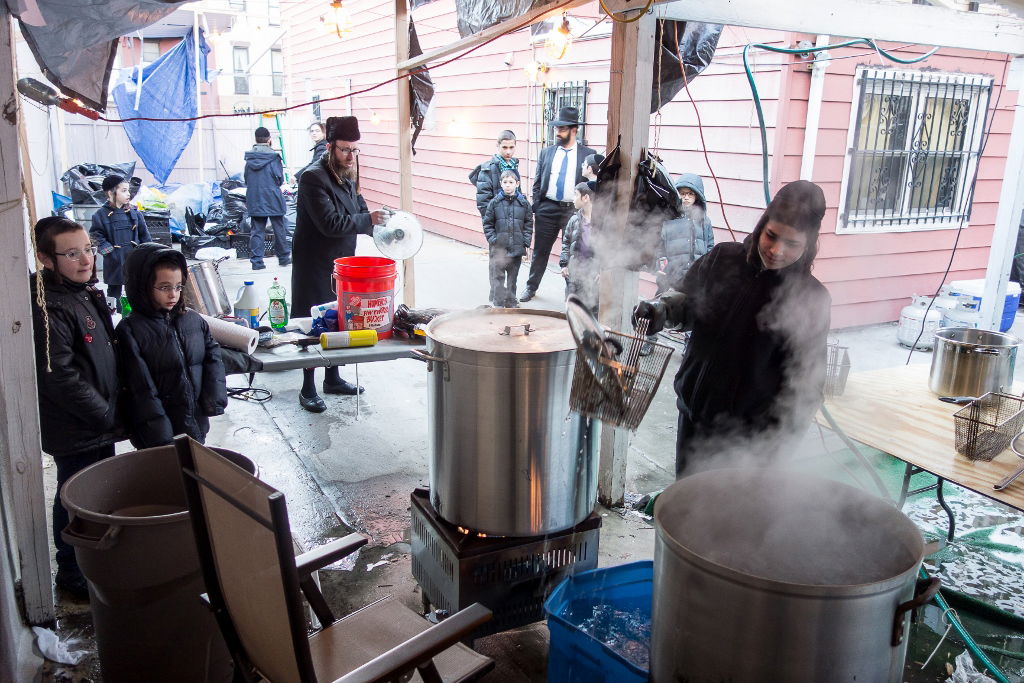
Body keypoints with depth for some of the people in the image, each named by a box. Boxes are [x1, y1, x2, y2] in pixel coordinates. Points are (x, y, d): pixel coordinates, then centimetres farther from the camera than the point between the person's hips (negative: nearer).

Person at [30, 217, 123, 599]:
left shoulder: (86, 292, 7)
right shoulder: (49, 308, -22)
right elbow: (59, 377, -25)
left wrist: (112, 412, 13)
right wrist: (108, 417, -18)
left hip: (100, 426, 9)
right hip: (75, 434, -9)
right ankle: (74, 578, 27)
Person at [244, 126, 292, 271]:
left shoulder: (249, 158, 2)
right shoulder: (273, 157, -11)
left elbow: (246, 179, 7)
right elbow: (280, 179, -9)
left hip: (254, 200, 3)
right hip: (272, 199, -3)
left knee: (257, 231, 6)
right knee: (279, 229, 10)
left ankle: (256, 261, 3)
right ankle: (283, 257, 20)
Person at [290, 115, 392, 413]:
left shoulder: (347, 177, 8)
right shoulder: (313, 177, -19)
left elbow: (358, 213, 17)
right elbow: (331, 223, -26)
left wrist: (378, 225, -1)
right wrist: (368, 219, -25)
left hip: (341, 263, 8)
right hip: (315, 266, -8)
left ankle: (333, 379, 31)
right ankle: (308, 389, 10)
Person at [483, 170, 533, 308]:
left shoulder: (523, 203, 2)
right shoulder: (494, 202, -1)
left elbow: (529, 223, 6)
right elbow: (488, 223, 3)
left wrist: (525, 241, -1)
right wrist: (492, 239, -6)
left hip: (516, 246, 2)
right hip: (498, 246, -2)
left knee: (513, 275, 12)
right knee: (497, 275, -3)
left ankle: (511, 302, 23)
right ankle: (498, 303, 4)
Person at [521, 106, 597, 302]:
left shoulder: (588, 155, 0)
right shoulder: (546, 152, 9)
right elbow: (537, 182, 10)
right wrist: (535, 208, 2)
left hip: (574, 211, -2)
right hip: (547, 209, 2)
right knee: (540, 251, 10)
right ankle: (531, 287, 26)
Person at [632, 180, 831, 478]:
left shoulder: (810, 299, -12)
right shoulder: (723, 258, -7)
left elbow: (806, 381, -9)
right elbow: (686, 295, 11)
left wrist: (778, 437, -13)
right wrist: (661, 307, -10)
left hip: (750, 431, -3)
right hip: (695, 412, 4)